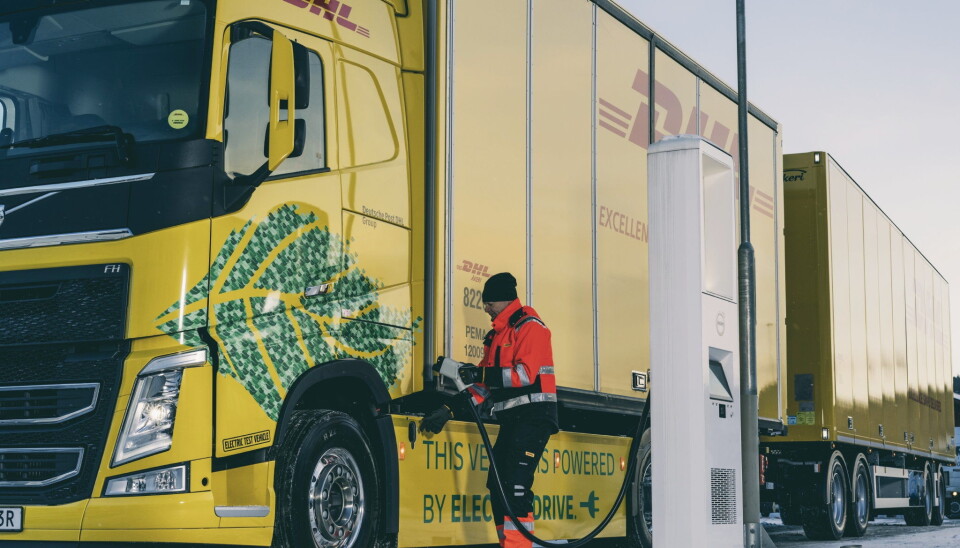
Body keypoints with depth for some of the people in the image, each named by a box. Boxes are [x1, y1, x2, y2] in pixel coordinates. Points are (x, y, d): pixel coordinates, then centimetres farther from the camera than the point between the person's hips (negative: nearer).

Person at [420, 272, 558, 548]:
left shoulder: (529, 326, -8)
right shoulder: (497, 335, 20)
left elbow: (525, 374, -20)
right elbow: (486, 383, 18)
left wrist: (482, 373, -21)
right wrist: (448, 410, 9)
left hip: (533, 414, -10)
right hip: (512, 419, 10)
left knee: (515, 485, -18)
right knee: (497, 485, 8)